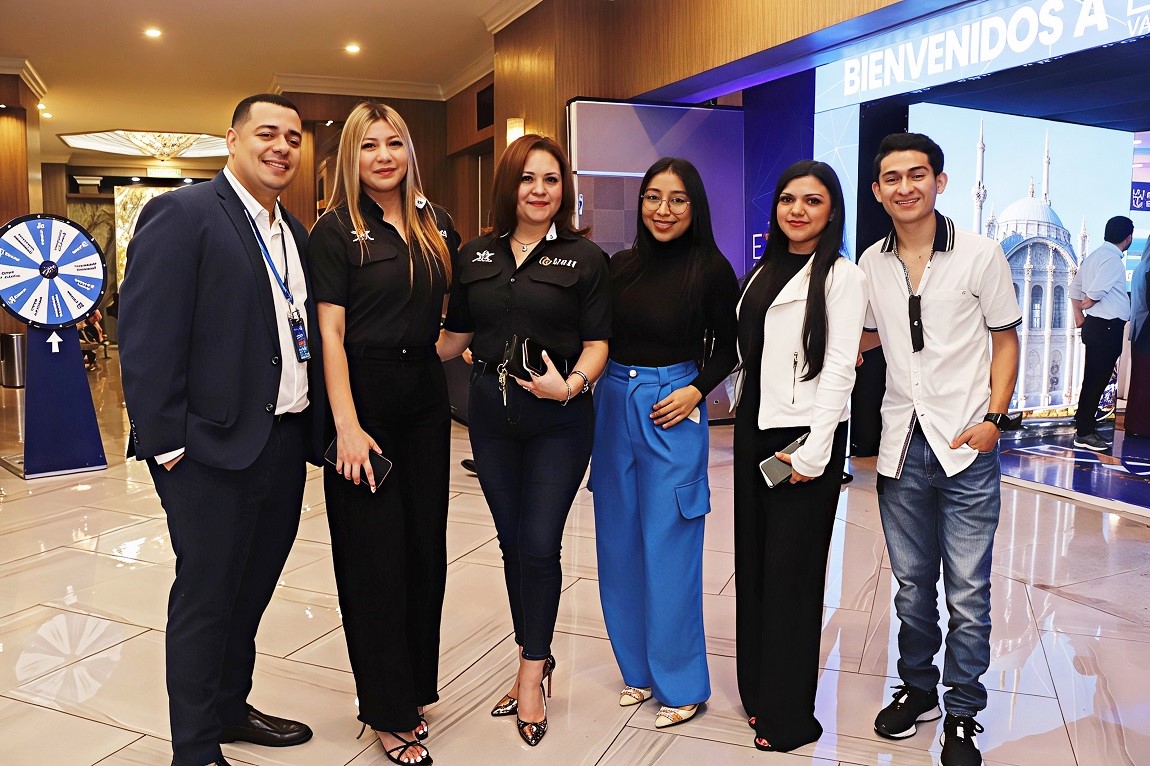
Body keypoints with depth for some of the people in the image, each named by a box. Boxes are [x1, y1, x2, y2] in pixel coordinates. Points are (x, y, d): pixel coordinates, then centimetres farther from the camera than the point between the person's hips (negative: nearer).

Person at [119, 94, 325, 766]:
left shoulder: (294, 233, 14)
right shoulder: (182, 213, -9)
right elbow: (146, 338, -15)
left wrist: (315, 427, 7)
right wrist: (168, 441, -16)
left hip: (286, 443, 7)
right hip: (213, 451, -7)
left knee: (252, 589, 19)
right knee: (206, 597, 6)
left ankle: (230, 708, 39)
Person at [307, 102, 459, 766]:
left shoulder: (436, 225, 10)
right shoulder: (336, 230, -5)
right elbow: (330, 331, -11)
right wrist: (347, 425, -17)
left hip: (425, 396, 5)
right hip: (364, 394, -5)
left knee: (426, 548, 10)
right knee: (374, 554, 1)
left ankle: (415, 689, 27)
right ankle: (389, 713, 15)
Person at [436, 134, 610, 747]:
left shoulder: (584, 258, -2)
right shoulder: (476, 255, 7)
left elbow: (597, 343, -4)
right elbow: (454, 337, 11)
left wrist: (572, 384, -22)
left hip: (559, 419, -3)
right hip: (491, 414, 4)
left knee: (539, 545, -2)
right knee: (512, 542, 11)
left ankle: (531, 676, 19)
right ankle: (534, 660, 31)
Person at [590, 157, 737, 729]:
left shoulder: (711, 269, -7)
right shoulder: (621, 266, 4)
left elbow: (727, 347, 1)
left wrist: (696, 390, -13)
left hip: (672, 413, -5)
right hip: (613, 404, 5)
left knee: (668, 549, 0)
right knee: (619, 544, 11)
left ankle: (681, 684, 17)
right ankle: (638, 669, 29)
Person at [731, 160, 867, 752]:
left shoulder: (841, 276, -7)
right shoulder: (764, 272, 14)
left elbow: (838, 370, -13)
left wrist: (814, 454, -18)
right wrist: (742, 424, 11)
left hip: (802, 437, -7)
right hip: (753, 433, 7)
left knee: (790, 574, 0)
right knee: (753, 564, 12)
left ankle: (789, 717, 14)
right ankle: (757, 690, 27)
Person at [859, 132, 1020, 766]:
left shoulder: (980, 254, -4)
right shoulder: (872, 263, 6)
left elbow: (1004, 340, 2)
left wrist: (994, 418, -9)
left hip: (966, 448, -3)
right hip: (902, 446, 3)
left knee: (967, 594, 3)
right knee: (912, 584, 15)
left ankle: (962, 713, 20)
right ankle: (917, 688, 34)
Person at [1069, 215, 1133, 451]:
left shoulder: (1095, 255, 14)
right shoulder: (1113, 259, -16)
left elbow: (1075, 286, 17)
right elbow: (1095, 292, -24)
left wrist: (1079, 315, 14)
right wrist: (1086, 305, -4)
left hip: (1095, 326, 10)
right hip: (1106, 327, -10)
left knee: (1094, 379, 15)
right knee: (1097, 380, -4)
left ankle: (1085, 426, 22)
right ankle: (1084, 433, 2)